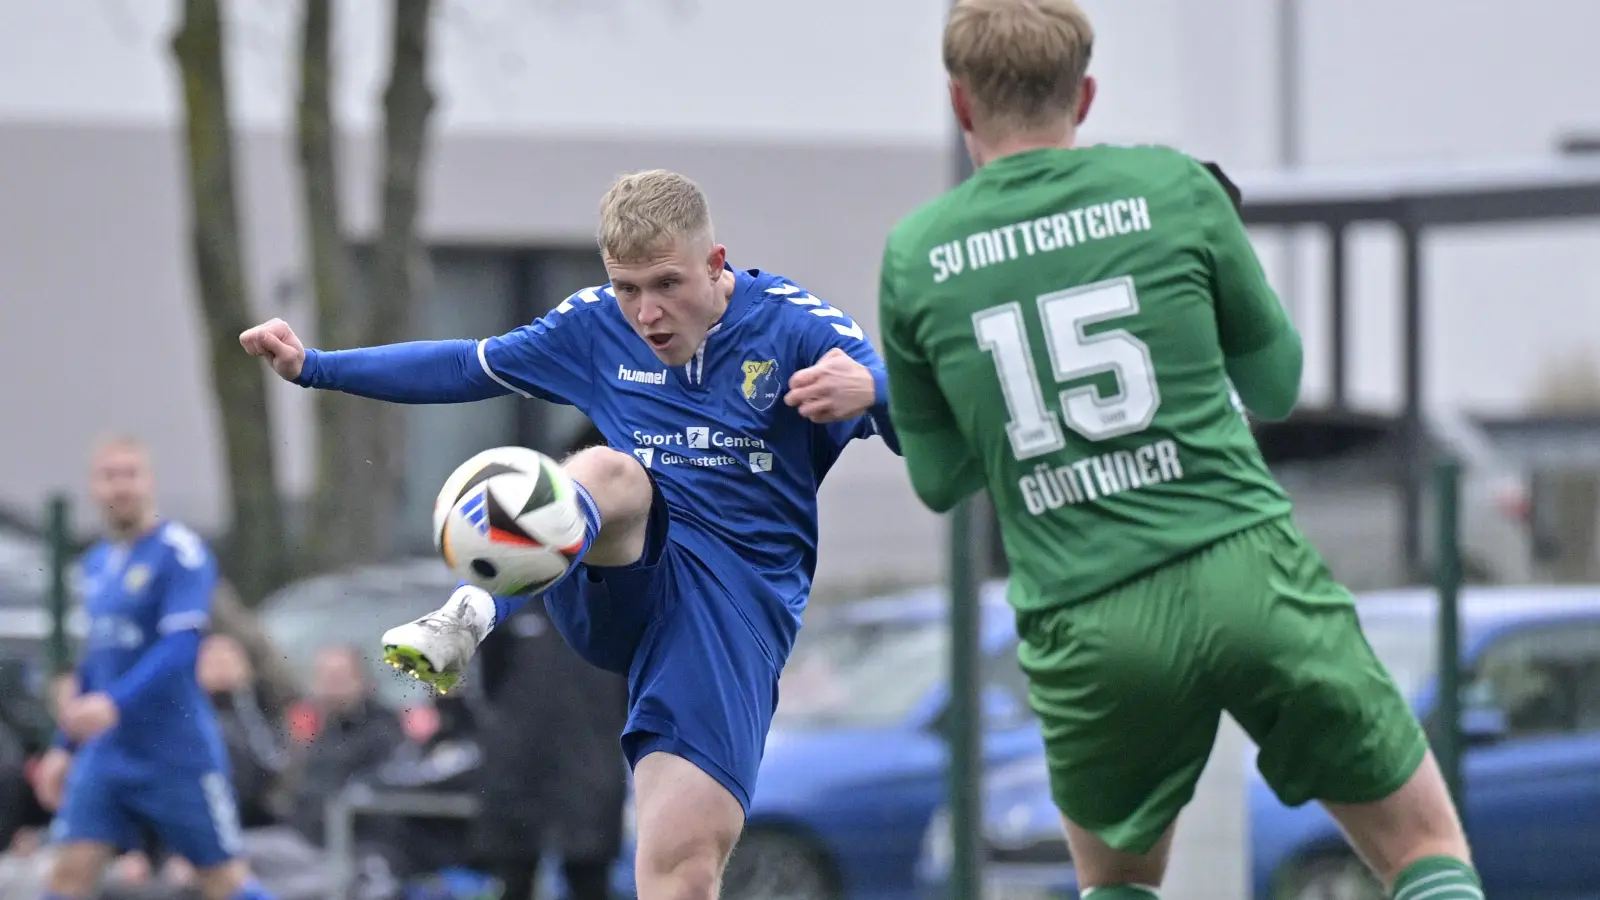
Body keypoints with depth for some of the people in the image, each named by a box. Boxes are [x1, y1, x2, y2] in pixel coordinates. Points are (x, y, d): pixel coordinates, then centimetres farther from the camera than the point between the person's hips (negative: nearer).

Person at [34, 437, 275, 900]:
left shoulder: (180, 553, -10)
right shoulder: (96, 563, 13)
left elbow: (181, 646, -22)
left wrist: (114, 703, -34)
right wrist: (64, 747, 21)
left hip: (179, 752, -6)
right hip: (105, 751, 6)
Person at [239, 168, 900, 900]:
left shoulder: (792, 325, -7)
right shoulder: (595, 326, 7)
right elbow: (465, 367, 21)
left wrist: (868, 391, -45)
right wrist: (313, 367, 17)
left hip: (736, 601, -3)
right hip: (623, 583, 3)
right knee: (608, 472, -33)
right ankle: (473, 614, -58)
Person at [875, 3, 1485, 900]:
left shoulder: (913, 259, 5)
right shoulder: (1175, 187, 2)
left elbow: (937, 478, 14)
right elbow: (1276, 383, 12)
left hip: (1083, 625, 2)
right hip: (1248, 573, -2)